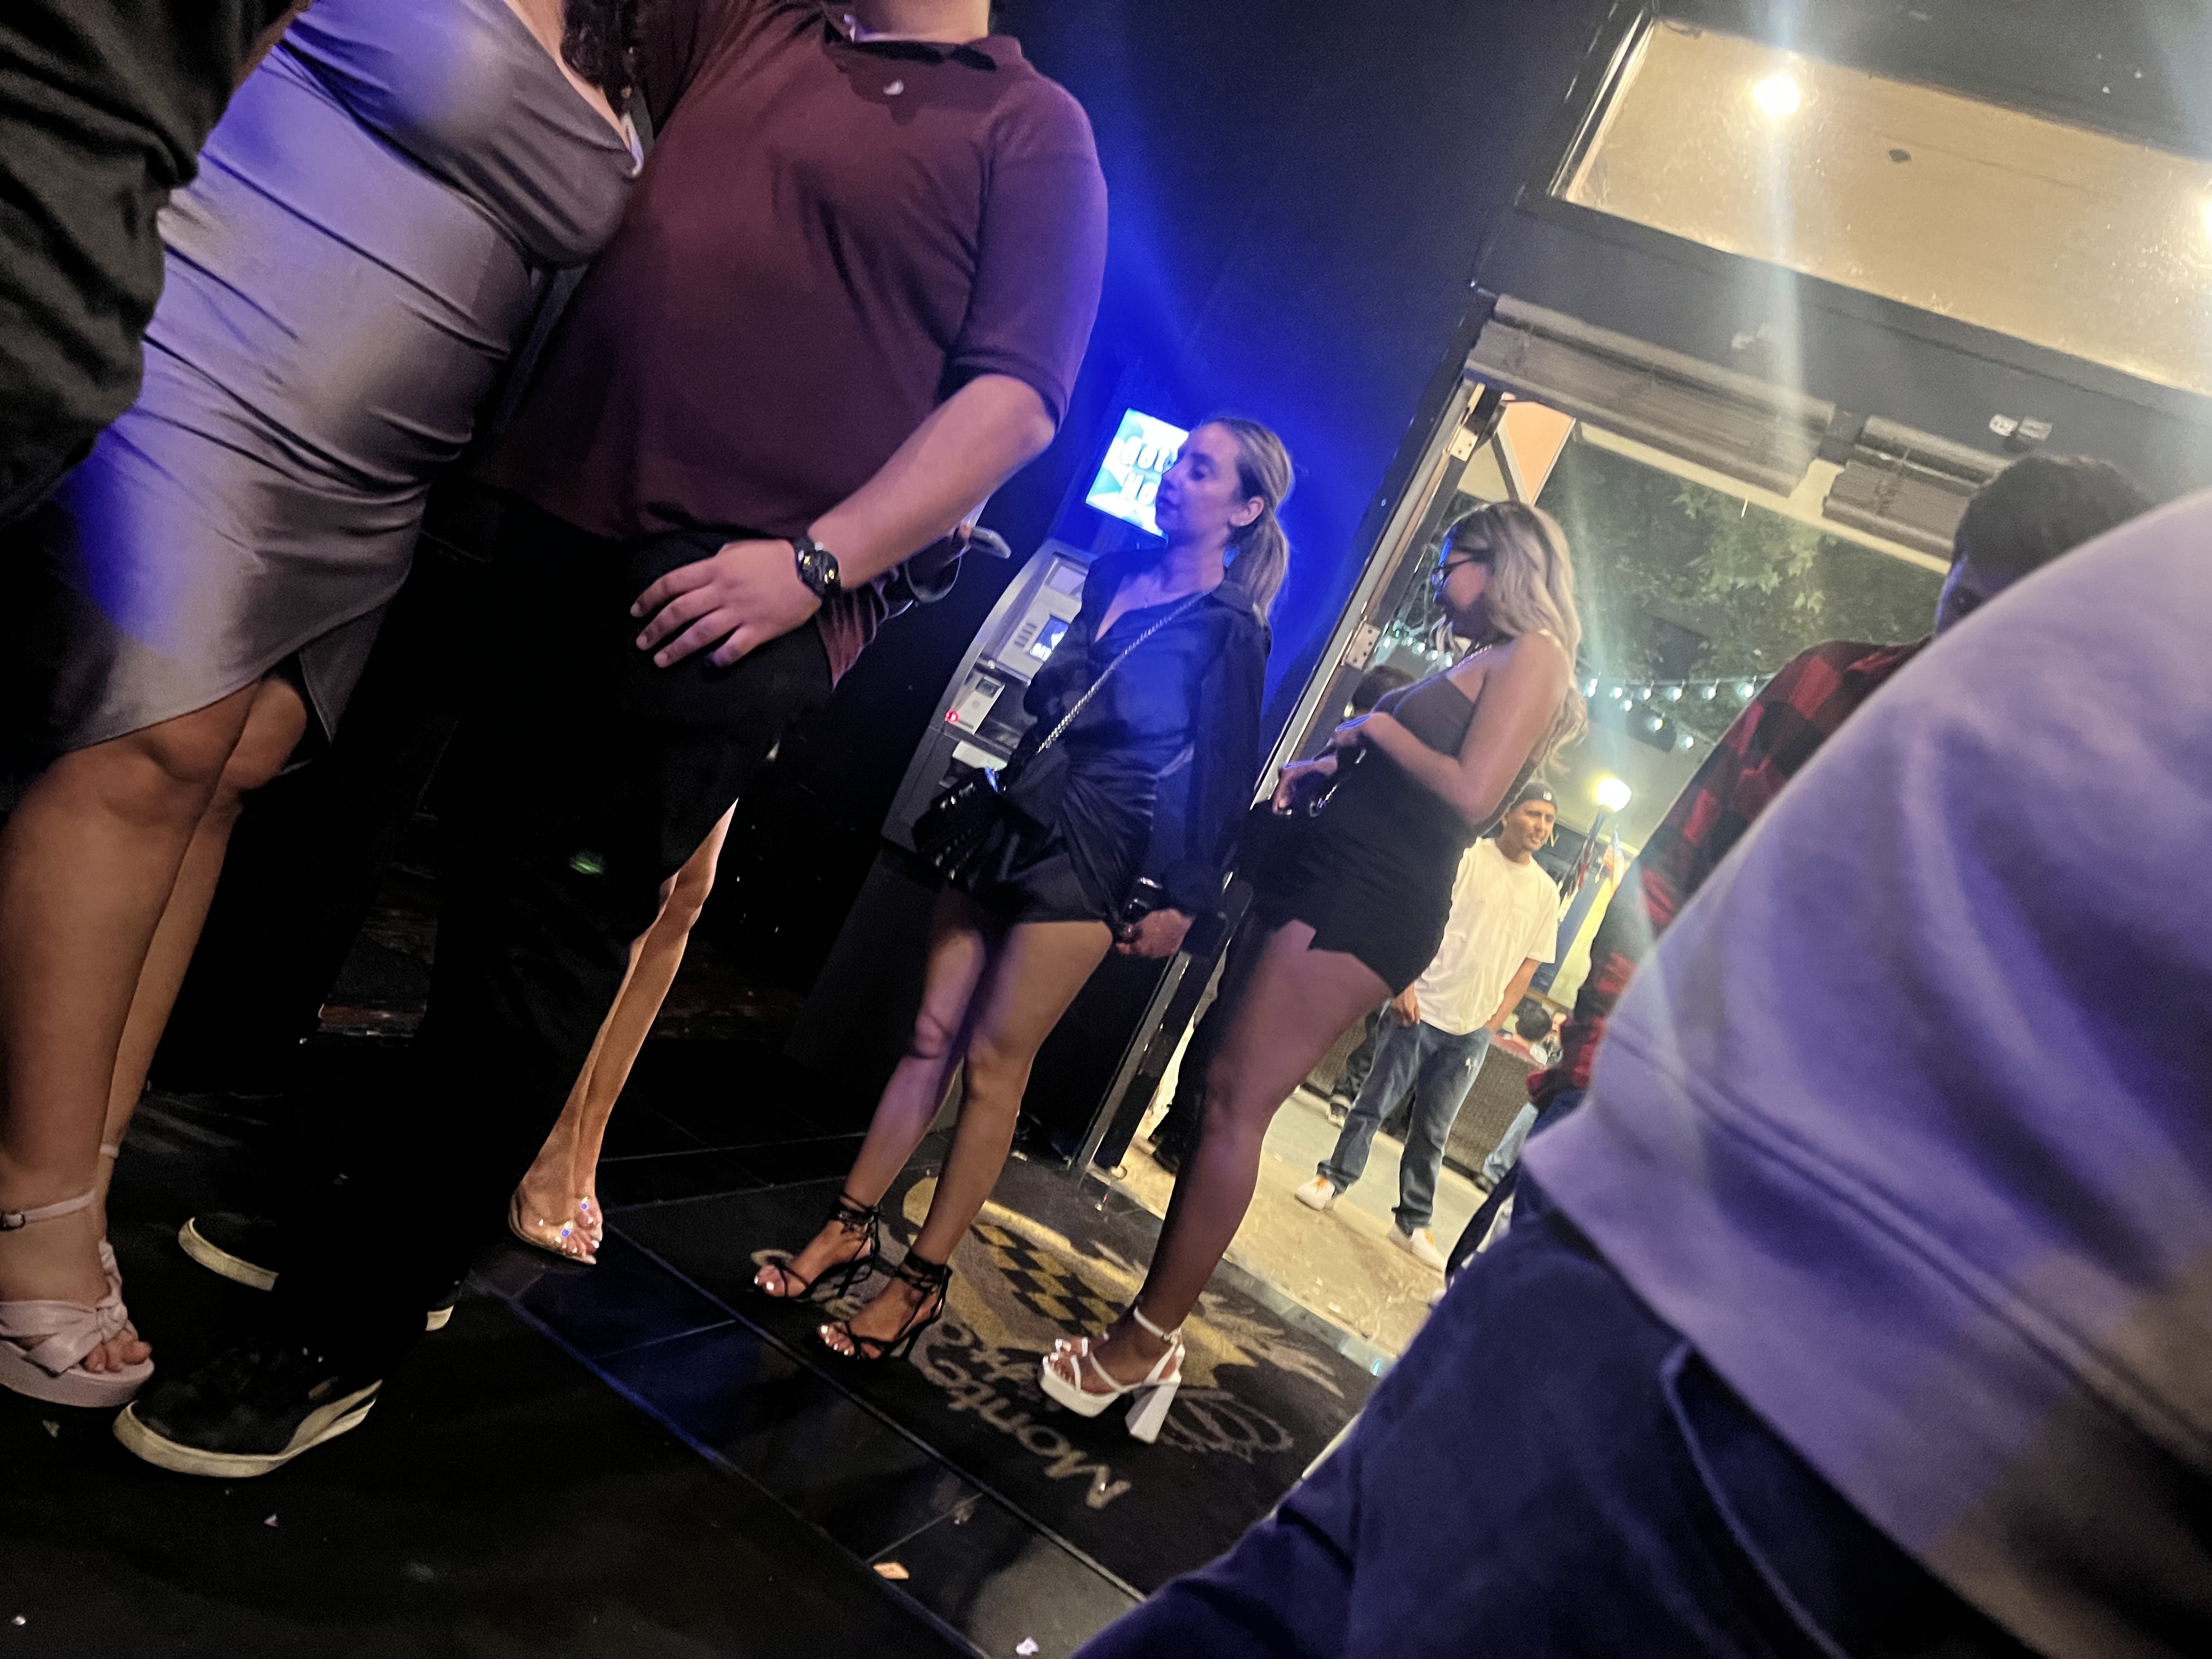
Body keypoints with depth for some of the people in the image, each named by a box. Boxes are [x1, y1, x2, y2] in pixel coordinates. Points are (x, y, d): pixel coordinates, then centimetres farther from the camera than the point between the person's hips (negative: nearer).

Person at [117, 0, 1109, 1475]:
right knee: (469, 895, 13)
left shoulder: (1032, 128, 5)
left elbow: (1013, 399, -6)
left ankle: (335, 1344, 9)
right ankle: (398, 1213, 33)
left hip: (730, 604, -6)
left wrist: (814, 560, -15)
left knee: (538, 956, -5)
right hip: (554, 527, 7)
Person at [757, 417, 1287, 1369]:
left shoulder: (1232, 631, -7)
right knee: (932, 1035, 7)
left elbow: (1223, 778, -7)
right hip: (1010, 819, 6)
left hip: (1089, 855, -5)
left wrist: (1184, 900, -9)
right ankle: (851, 1229, 18)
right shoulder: (1113, 577, 10)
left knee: (994, 1059, -2)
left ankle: (924, 1278, 10)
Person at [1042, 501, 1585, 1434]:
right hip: (1331, 882, 9)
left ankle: (1144, 1345, -2)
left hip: (1367, 902, -9)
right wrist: (1332, 773, 8)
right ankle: (1153, 1339, 12)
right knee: (1225, 1093, 6)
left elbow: (1471, 795, -16)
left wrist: (1378, 728, -5)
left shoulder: (1534, 653, -3)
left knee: (1237, 1103, -11)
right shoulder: (1481, 666, 25)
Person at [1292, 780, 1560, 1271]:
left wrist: (1495, 1019, 2)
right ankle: (1335, 1179, 24)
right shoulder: (1466, 856, -5)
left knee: (1433, 1131, 11)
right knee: (1374, 1102, 6)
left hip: (1472, 1032, 3)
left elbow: (1529, 963, 10)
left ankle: (1413, 1223, 20)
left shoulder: (1545, 891, 5)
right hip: (1421, 1009, -3)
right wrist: (1405, 986, -14)